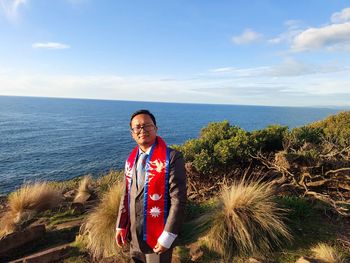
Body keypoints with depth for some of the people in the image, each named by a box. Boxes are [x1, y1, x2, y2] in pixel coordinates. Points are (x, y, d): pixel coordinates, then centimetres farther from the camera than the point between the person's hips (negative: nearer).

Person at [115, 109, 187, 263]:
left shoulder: (172, 157, -17)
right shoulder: (131, 160, 3)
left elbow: (178, 199, -19)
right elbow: (126, 195, 9)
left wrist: (167, 236, -18)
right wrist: (121, 226, 7)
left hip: (158, 238, -5)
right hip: (134, 236, 6)